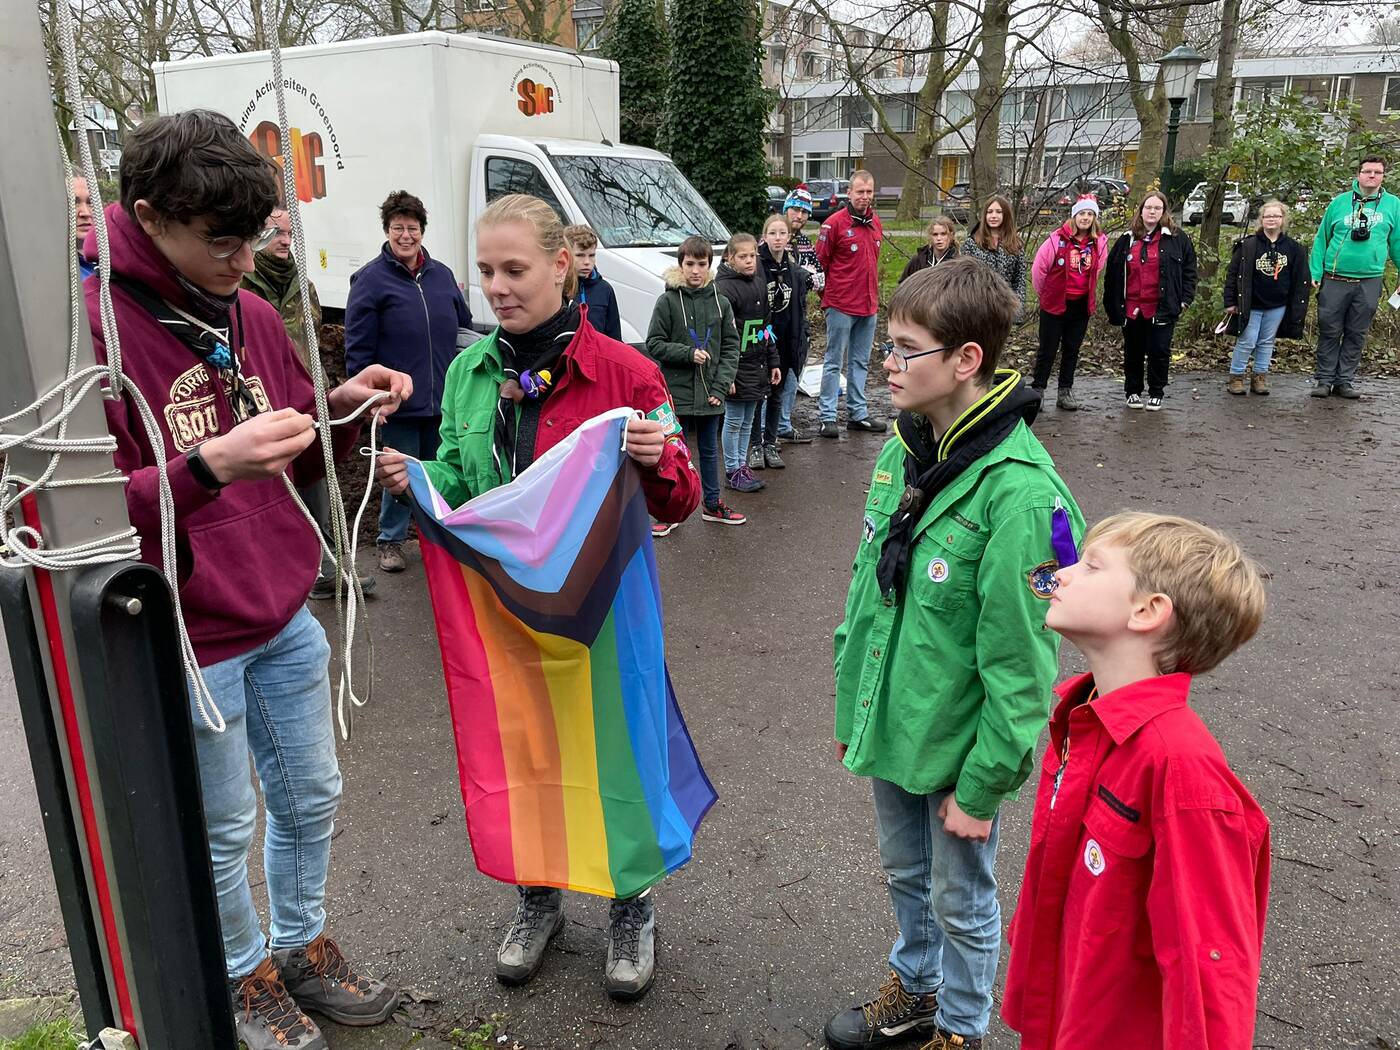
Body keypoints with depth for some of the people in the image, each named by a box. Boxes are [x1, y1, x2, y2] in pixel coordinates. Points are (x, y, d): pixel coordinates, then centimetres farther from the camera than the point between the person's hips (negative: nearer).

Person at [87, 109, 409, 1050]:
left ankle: (304, 947, 45)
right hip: (187, 645, -6)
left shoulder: (251, 313, 3)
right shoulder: (87, 326, -18)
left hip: (285, 620, 6)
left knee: (311, 799, 20)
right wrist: (206, 468, -33)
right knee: (223, 830, 14)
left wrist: (343, 409, -7)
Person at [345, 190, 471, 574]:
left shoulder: (442, 275, 10)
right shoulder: (370, 279, -5)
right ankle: (390, 540, 21)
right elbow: (358, 348, -7)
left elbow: (465, 329, 19)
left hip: (444, 400, 5)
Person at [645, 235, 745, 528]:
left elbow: (731, 347, 4)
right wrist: (689, 353, -17)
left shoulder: (720, 303, 3)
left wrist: (721, 385, -6)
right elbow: (655, 344, -5)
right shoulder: (668, 301, -5)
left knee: (709, 451, 16)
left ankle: (712, 504, 30)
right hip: (676, 393, -3)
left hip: (710, 394, 3)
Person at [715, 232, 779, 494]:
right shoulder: (724, 288, -13)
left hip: (757, 365, 7)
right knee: (734, 421, 2)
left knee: (748, 420, 14)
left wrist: (773, 363, 16)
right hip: (736, 366, -7)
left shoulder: (760, 284, 11)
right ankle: (733, 472, 11)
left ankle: (743, 465, 25)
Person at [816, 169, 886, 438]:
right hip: (841, 305, -7)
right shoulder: (835, 223, -10)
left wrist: (874, 294, 17)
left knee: (861, 362, 13)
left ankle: (857, 413, 21)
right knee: (834, 362, -1)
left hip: (869, 305, 7)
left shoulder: (876, 223, 11)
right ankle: (828, 418, 3)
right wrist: (827, 291, -1)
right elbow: (821, 261, -7)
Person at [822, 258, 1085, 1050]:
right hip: (890, 726, 7)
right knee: (906, 874, 27)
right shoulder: (903, 451, -2)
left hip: (958, 747, -7)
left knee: (960, 901, 17)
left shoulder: (1019, 492, -27)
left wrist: (983, 784, -14)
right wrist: (853, 704, 13)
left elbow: (1020, 661, -21)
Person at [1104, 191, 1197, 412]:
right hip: (1132, 309, 2)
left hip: (1162, 309, -2)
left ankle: (1156, 394, 15)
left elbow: (1189, 270, 5)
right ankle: (1132, 391, 25)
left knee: (1159, 351, 1)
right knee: (1133, 352, 11)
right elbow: (1112, 274, 11)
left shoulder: (1177, 239, 2)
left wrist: (1185, 299, -3)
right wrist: (1113, 305, 6)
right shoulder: (1127, 240, 9)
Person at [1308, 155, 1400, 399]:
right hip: (1334, 280, -1)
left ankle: (1345, 380, 16)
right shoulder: (1340, 202, 3)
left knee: (1357, 334, 8)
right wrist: (1315, 273, -2)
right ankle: (1324, 379, 12)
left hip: (1369, 282, 1)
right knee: (1329, 332, 4)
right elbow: (1321, 239, 5)